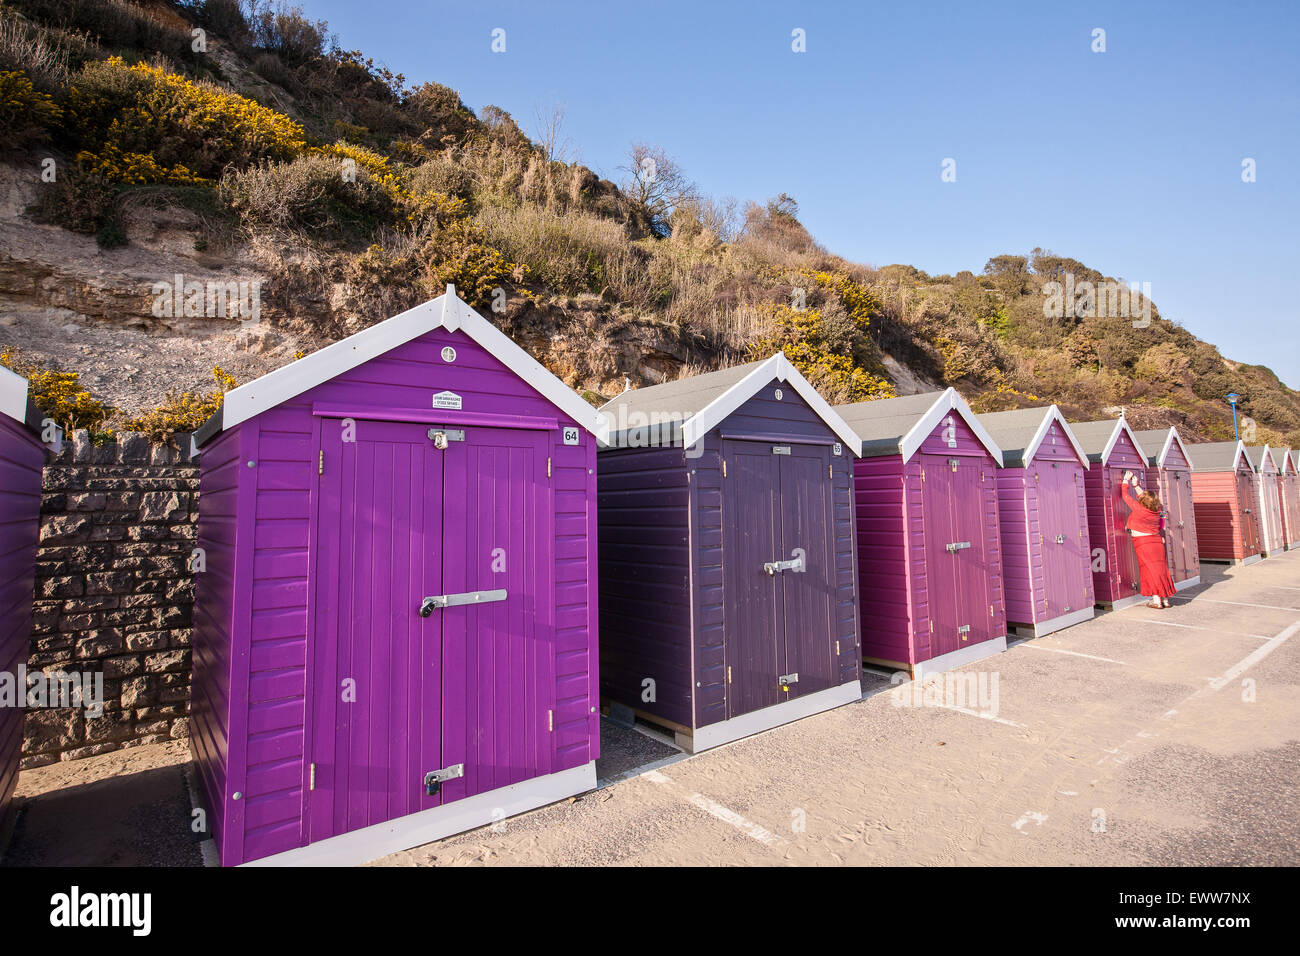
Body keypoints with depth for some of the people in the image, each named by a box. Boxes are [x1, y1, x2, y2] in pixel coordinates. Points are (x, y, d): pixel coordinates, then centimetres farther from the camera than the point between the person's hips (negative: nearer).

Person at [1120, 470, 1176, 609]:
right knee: (1161, 569, 10)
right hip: (1157, 541, 6)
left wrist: (1126, 480, 7)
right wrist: (1136, 485, 26)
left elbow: (1126, 496, -3)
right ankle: (1165, 599, 16)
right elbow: (1146, 497, 22)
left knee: (1150, 570, -2)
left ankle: (1156, 600, -2)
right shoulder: (1156, 511, 3)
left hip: (1143, 543, -6)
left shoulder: (1138, 509, -14)